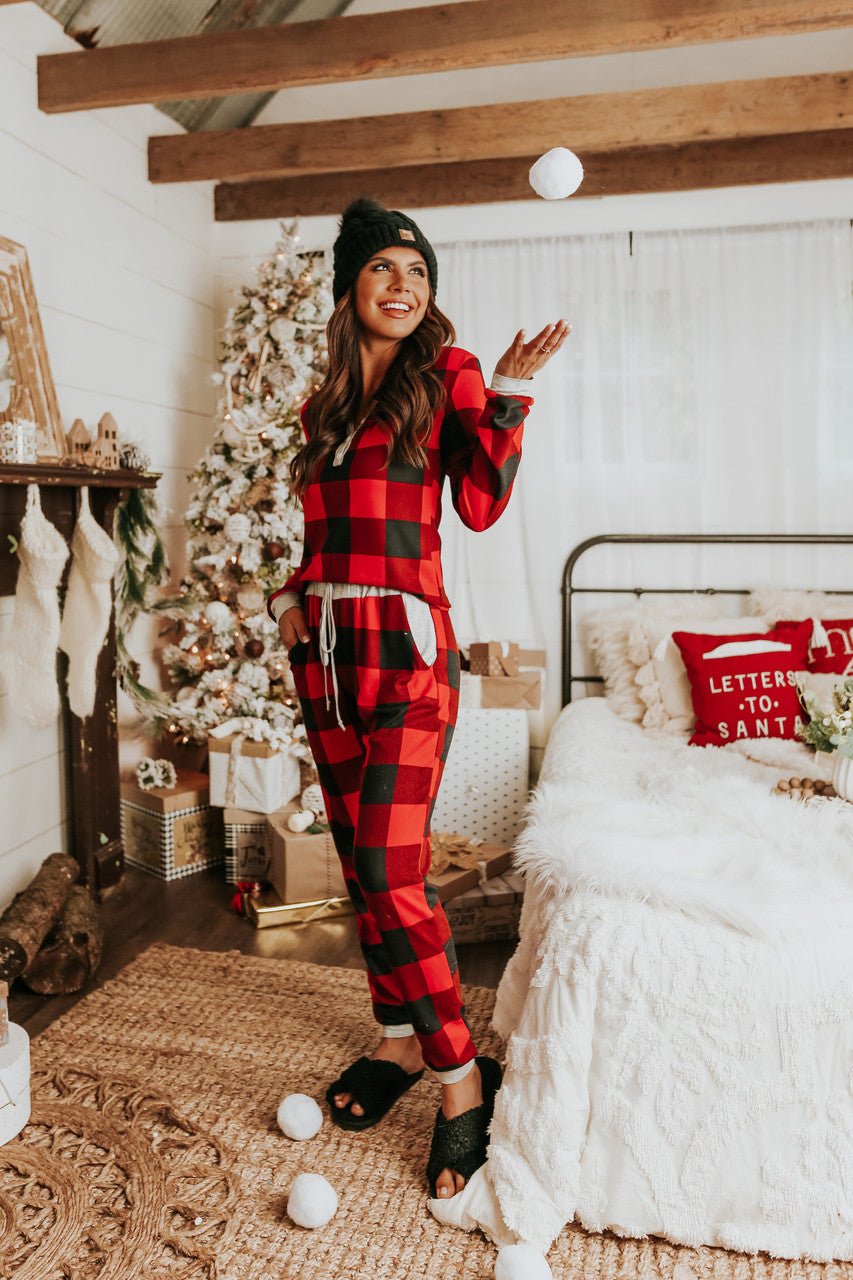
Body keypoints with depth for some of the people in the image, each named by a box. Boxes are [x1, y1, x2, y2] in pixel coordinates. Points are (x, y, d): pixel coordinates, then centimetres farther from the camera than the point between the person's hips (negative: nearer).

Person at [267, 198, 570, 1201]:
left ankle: (462, 1079, 6)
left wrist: (508, 392, -17)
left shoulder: (446, 372, 2)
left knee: (391, 873, -11)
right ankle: (401, 1039, 28)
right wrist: (294, 597, 9)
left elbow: (479, 504, -9)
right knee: (359, 866, 11)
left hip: (406, 647, -6)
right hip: (324, 647, 6)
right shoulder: (324, 401, 17)